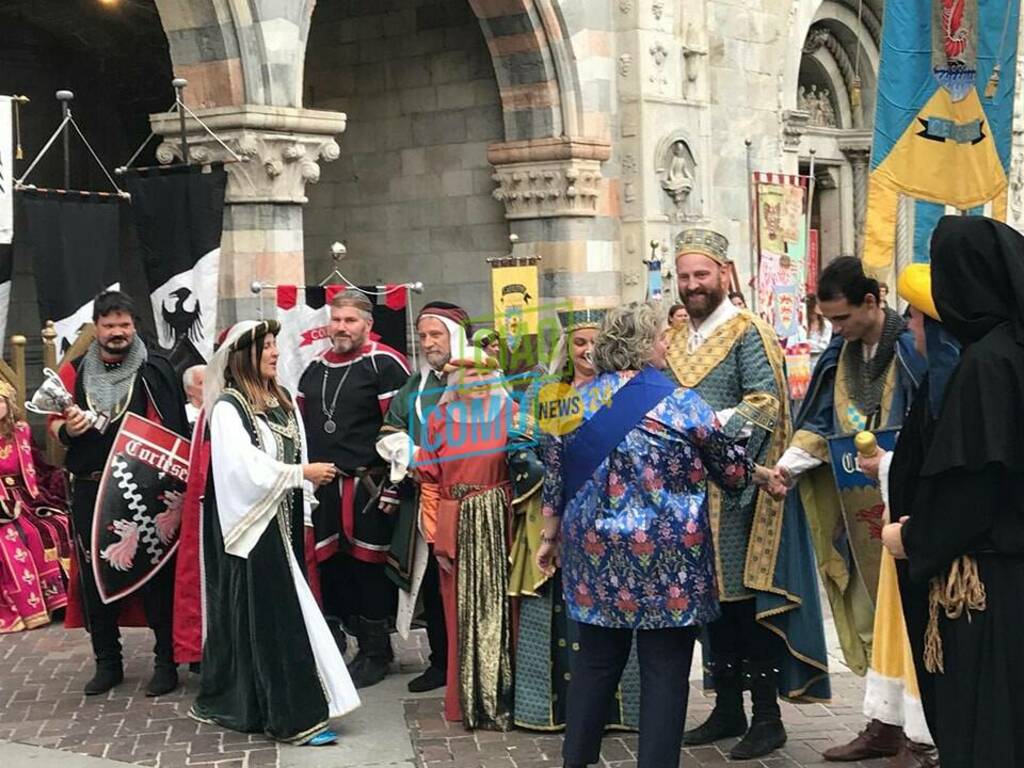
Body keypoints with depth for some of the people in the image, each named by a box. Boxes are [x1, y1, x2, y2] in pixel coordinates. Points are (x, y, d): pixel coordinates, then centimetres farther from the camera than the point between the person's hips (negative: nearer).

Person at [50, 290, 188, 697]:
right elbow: (54, 422, 14)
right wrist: (67, 429, -8)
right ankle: (107, 662, 22)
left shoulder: (155, 370, -2)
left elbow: (173, 429, -7)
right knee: (94, 573, 9)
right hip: (90, 489, 4)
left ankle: (167, 660, 12)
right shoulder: (75, 371, 8)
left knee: (155, 571, 2)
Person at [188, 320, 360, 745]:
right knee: (268, 615, -6)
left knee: (280, 610, 9)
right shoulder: (228, 407, -11)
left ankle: (232, 701, 20)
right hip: (253, 524, -8)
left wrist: (303, 514, 10)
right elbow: (245, 465, -21)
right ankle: (293, 714, -6)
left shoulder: (282, 400, 12)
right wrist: (303, 473, -21)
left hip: (284, 521, 8)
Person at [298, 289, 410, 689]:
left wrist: (394, 483, -15)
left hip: (367, 487, -6)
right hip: (321, 487, 6)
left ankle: (376, 654, 11)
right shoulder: (315, 369, 15)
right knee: (330, 566, 11)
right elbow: (301, 426, 23)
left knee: (368, 567, -1)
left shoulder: (385, 364, -8)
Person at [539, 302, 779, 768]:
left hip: (596, 553, 5)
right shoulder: (680, 404, -9)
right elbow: (731, 467, 3)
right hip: (665, 556, -4)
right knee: (665, 668, 3)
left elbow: (556, 477, 7)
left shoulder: (577, 401, 2)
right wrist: (764, 476, 23)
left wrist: (551, 537, 18)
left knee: (596, 658, 15)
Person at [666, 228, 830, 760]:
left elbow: (768, 403, -16)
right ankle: (728, 708, 22)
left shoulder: (748, 334, -6)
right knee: (712, 599, 12)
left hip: (739, 491, -7)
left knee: (749, 599, -4)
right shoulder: (674, 340, 15)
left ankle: (767, 717, 4)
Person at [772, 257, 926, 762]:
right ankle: (884, 725, 15)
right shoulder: (840, 354, 10)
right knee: (874, 618, 9)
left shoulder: (912, 349, -12)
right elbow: (822, 424, 12)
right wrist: (789, 463, -3)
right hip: (863, 508, 7)